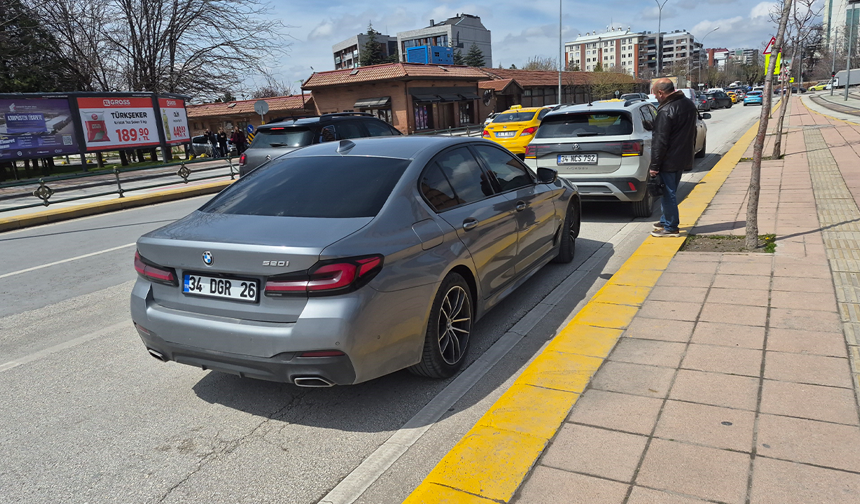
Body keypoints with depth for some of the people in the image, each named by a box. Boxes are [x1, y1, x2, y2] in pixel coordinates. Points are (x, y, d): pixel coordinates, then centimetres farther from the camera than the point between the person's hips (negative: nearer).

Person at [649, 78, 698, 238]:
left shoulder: (666, 111, -21)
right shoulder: (689, 104, 10)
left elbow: (660, 142, -21)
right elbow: (691, 133, 19)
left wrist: (654, 166, -17)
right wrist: (690, 151, 27)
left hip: (669, 161, -9)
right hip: (683, 158, 9)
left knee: (668, 193, -1)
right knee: (670, 192, 20)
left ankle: (670, 228, 6)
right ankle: (666, 221, 32)